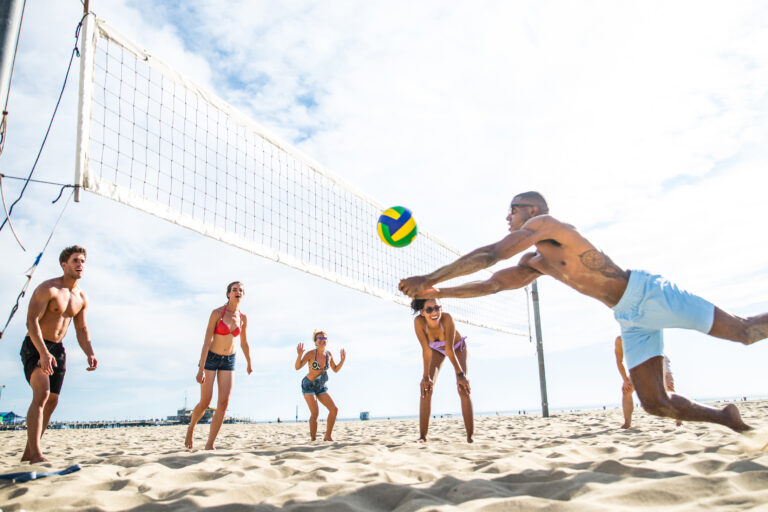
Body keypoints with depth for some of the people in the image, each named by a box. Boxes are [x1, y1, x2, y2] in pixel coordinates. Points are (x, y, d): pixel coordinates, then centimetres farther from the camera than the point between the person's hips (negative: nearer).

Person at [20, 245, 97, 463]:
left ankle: (28, 452, 17)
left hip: (57, 349, 7)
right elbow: (31, 321, -22)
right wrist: (43, 352, -33)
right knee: (42, 394, -22)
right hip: (34, 347, -7)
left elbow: (81, 329, 14)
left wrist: (90, 354, -2)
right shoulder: (48, 288, -14)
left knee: (52, 400, 6)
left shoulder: (82, 298, 8)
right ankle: (35, 454, -24)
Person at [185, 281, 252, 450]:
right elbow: (206, 341, -19)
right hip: (210, 358, -3)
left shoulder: (243, 318, -2)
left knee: (223, 403, -10)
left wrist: (249, 365, 23)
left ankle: (209, 445, -3)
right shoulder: (216, 313, -16)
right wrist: (200, 369, -24)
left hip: (228, 361, 4)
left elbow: (244, 343, 12)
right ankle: (191, 427, 32)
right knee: (205, 402, -1)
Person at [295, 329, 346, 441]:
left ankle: (327, 437, 8)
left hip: (321, 387, 6)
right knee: (315, 413, -17)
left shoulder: (328, 354, -3)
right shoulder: (310, 353, -18)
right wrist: (299, 355, -39)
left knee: (334, 409, -4)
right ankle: (313, 439, -3)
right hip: (308, 385, -6)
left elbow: (336, 370, 10)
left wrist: (343, 359, -4)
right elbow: (298, 367, -23)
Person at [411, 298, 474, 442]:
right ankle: (422, 436, -8)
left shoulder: (447, 318, -41)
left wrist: (460, 374, -33)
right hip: (436, 349, 2)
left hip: (457, 346, -2)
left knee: (463, 388, -14)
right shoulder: (419, 321, -36)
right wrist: (426, 377, -31)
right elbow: (426, 350, -32)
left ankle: (470, 436, -8)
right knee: (426, 388, -12)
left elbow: (450, 350, -36)